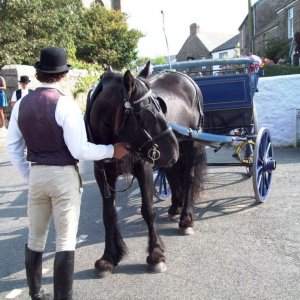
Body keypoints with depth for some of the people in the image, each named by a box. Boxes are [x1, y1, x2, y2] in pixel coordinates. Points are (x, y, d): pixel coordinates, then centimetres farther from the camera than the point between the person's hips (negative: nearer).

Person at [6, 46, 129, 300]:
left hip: (36, 175, 6)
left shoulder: (22, 104, 2)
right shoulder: (65, 104, -16)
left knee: (35, 238, 19)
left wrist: (29, 176, 16)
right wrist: (112, 150, -6)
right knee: (65, 241, 3)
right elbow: (80, 150, -18)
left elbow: (13, 148, 7)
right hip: (64, 176, -6)